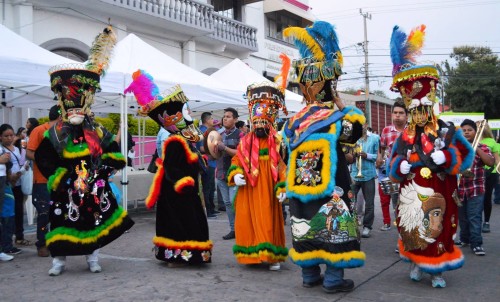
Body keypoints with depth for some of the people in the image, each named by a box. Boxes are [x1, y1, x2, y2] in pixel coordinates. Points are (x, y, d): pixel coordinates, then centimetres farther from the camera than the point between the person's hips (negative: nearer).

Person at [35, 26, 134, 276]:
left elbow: (114, 152, 9)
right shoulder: (54, 134, -4)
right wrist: (57, 176, -13)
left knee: (95, 221, 9)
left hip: (95, 188, 2)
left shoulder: (98, 132, 2)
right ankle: (59, 260, 19)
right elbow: (43, 158, -6)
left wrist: (106, 165, -7)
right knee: (65, 222, 4)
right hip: (66, 189, -2)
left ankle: (93, 258, 24)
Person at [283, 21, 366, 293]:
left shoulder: (294, 121, 4)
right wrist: (341, 104, 10)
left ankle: (310, 274, 22)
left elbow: (291, 152, 10)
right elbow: (356, 129, 7)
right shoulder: (336, 119, -12)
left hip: (302, 190, 5)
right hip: (330, 190, -5)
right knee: (333, 229, 3)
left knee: (307, 229, 13)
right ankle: (333, 278, 8)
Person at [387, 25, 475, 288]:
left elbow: (461, 156, -7)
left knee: (437, 231, 2)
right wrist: (402, 165, -11)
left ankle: (437, 270, 15)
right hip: (411, 194, 3)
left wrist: (444, 156, -21)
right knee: (412, 229, 9)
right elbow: (393, 166, 9)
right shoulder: (404, 138, 7)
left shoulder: (447, 132, -1)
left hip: (437, 194, -2)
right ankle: (416, 264, 27)